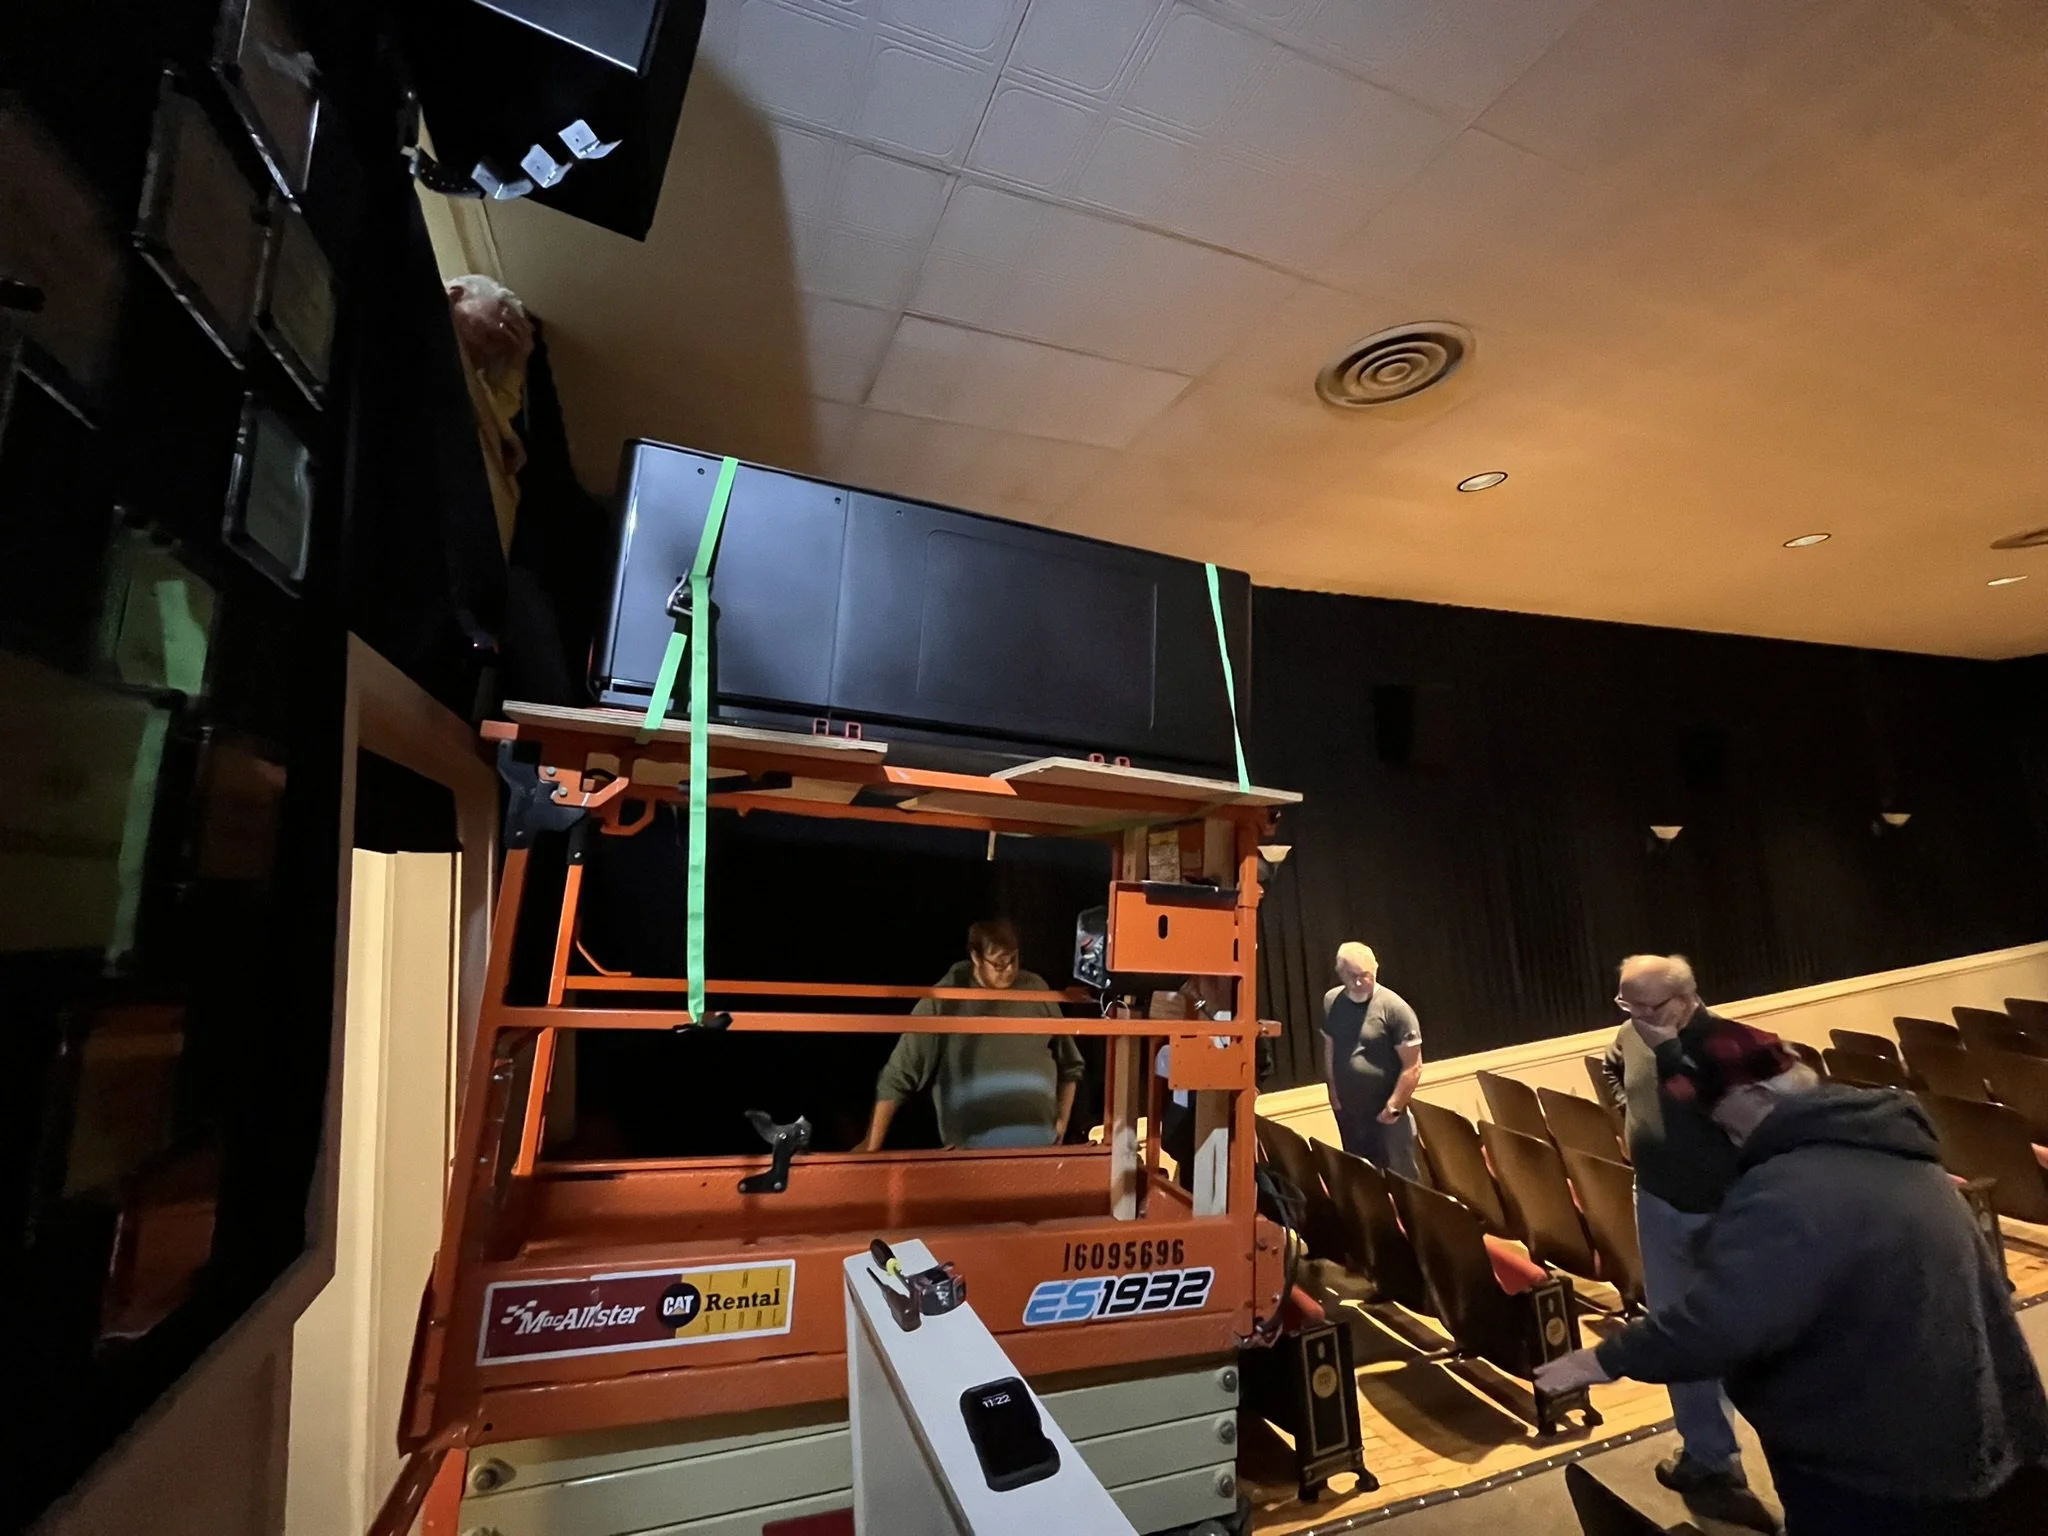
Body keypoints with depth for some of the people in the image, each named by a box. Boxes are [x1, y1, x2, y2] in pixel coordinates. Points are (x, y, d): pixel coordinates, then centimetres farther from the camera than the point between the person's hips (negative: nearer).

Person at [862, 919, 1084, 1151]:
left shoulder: (1036, 990, 1)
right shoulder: (944, 1000, -9)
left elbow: (1069, 1064, 13)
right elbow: (897, 1076, -8)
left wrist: (1062, 1121, 6)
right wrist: (872, 1145, -9)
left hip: (1040, 1142, 3)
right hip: (972, 1148, -3)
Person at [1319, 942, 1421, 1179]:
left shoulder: (1394, 1007, -17)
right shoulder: (1331, 1001, -1)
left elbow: (1412, 1067, -14)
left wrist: (1393, 1107, -14)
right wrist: (1332, 1092, 8)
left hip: (1384, 1115, -5)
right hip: (1348, 1113, 5)